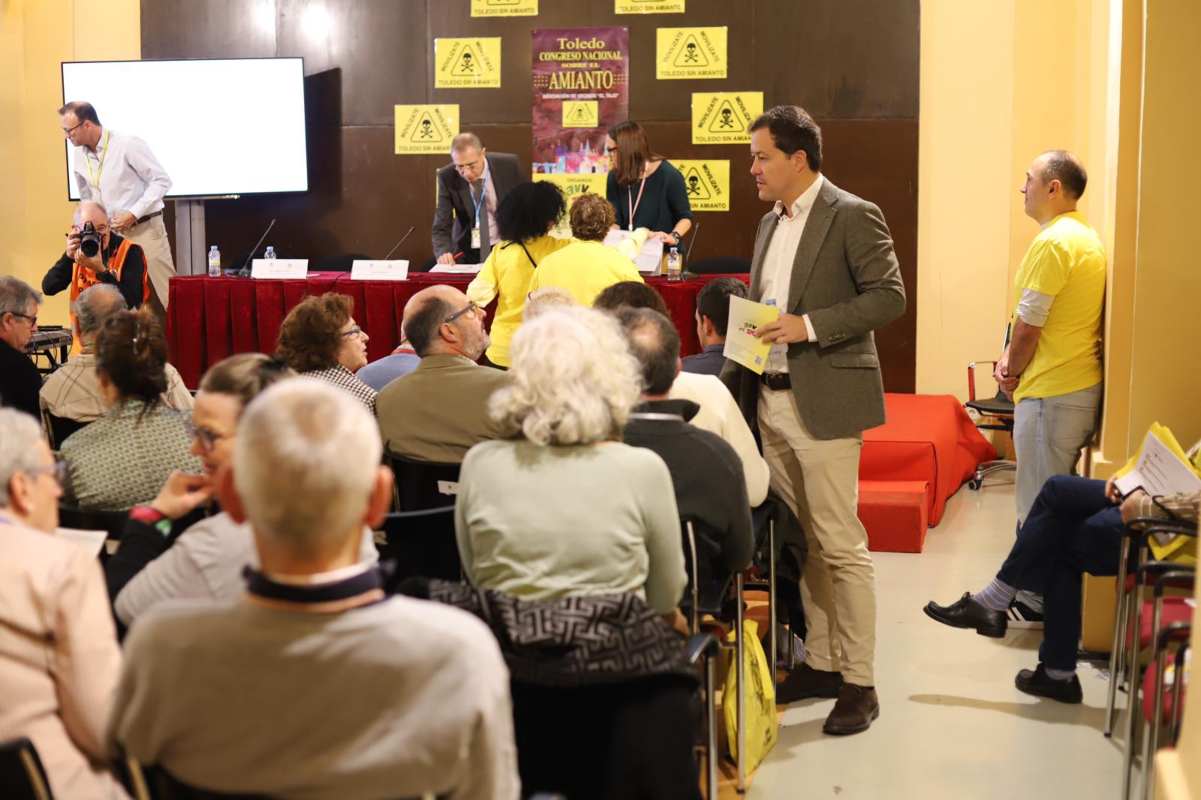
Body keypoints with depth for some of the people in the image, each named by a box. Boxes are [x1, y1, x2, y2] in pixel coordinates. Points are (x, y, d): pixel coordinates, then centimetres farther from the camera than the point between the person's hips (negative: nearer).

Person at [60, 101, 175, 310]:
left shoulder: (128, 145, -15)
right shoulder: (78, 155, 5)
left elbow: (162, 180, -13)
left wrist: (133, 214, -19)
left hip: (144, 228, -6)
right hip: (109, 234, 6)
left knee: (164, 292, -5)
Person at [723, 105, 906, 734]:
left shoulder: (853, 216, -8)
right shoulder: (770, 223, 17)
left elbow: (889, 297, -14)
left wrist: (809, 325, -20)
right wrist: (730, 382, 11)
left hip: (824, 404, -8)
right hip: (771, 403, 8)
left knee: (841, 546, -6)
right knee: (800, 542, 13)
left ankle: (859, 683, 1)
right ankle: (821, 663, 23)